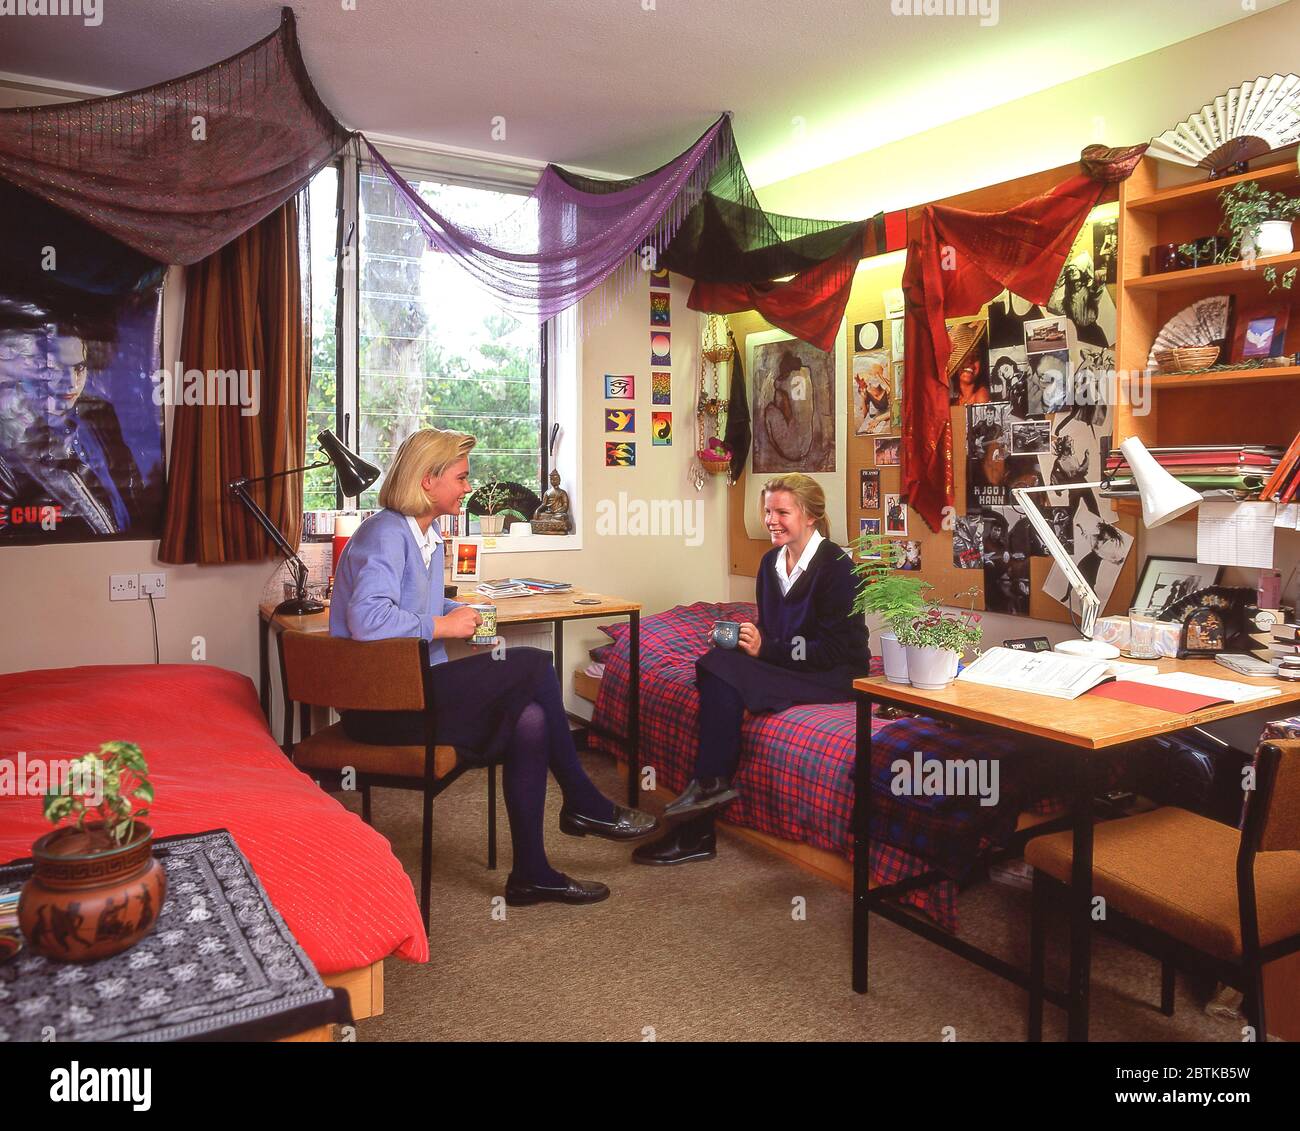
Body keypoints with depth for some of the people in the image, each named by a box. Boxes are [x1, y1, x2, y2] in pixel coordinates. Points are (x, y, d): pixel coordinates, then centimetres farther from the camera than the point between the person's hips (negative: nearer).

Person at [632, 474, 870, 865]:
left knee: (723, 672, -27)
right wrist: (744, 638, -5)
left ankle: (710, 783, -14)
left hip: (835, 676, -7)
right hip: (786, 666, 7)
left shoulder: (835, 566, -12)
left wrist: (766, 649, -21)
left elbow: (834, 649, -16)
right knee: (715, 664, -23)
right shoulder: (771, 562, 9)